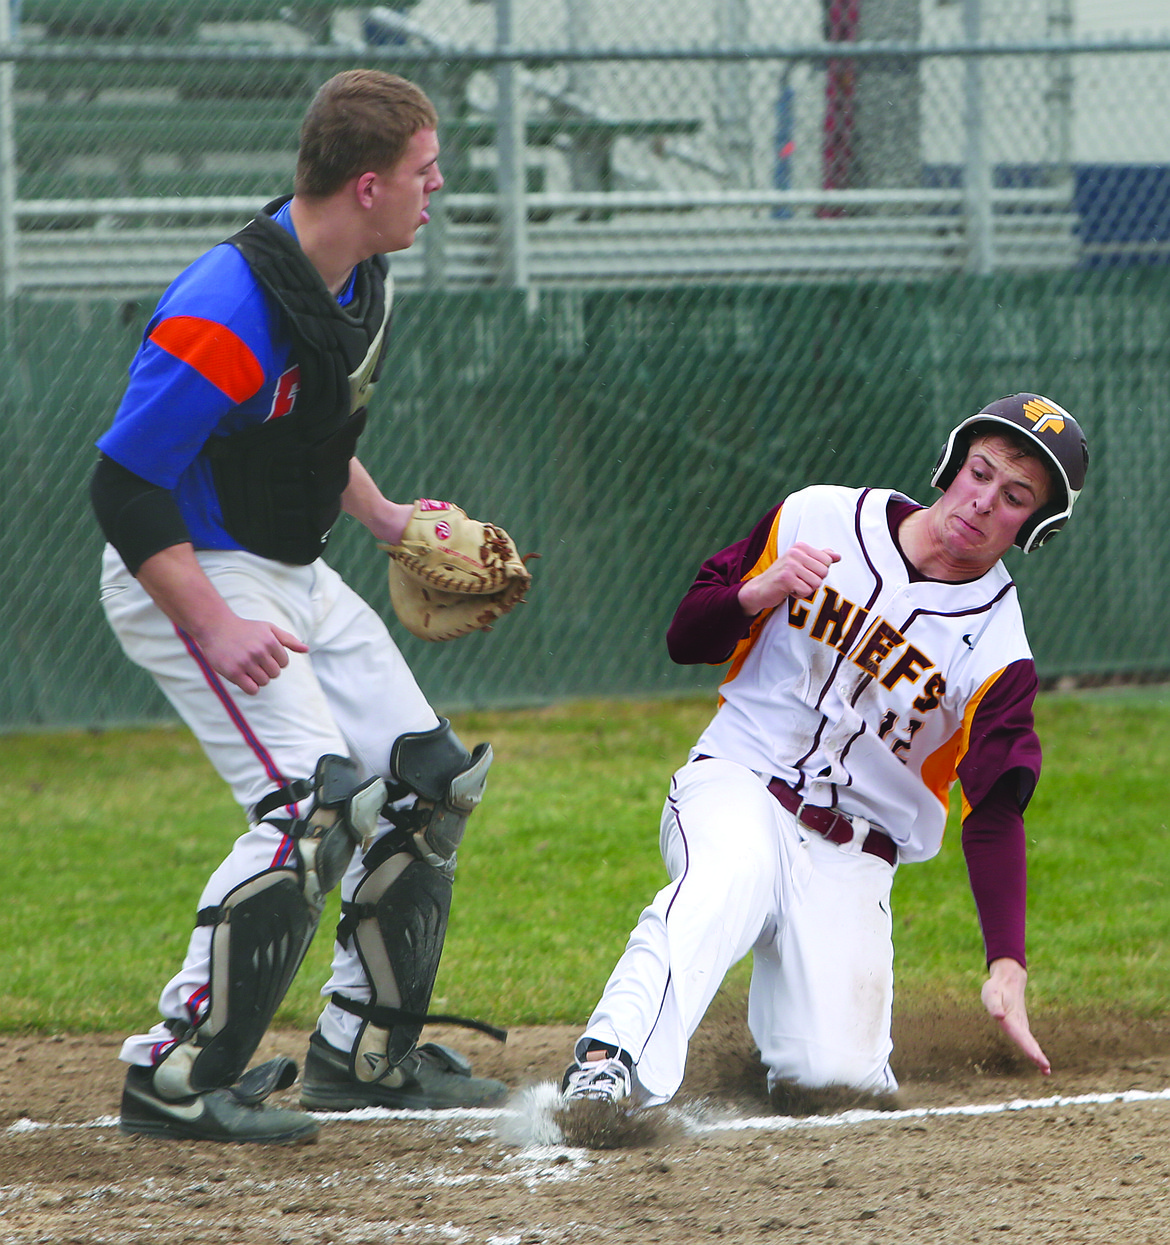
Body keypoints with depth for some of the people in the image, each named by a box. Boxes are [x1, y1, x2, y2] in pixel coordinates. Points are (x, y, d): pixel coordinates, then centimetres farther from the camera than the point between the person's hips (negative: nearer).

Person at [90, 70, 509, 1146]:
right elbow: (125, 486, -27)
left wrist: (382, 517, 13)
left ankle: (362, 1053, 22)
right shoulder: (233, 313, -28)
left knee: (426, 784, 10)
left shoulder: (362, 279, 2)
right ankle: (177, 1078, -15)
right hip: (188, 577, -10)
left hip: (293, 574, 10)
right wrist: (215, 628, -29)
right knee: (315, 808, -21)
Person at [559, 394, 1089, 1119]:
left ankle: (783, 999, 20)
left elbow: (995, 816, -9)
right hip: (737, 788, -1)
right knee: (732, 873, -37)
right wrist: (759, 593, -16)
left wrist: (1008, 965, -23)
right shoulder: (818, 520, 0)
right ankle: (610, 1063, -52)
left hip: (852, 861, 1)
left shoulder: (996, 649, -4)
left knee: (836, 1075, -15)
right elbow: (688, 638, 6)